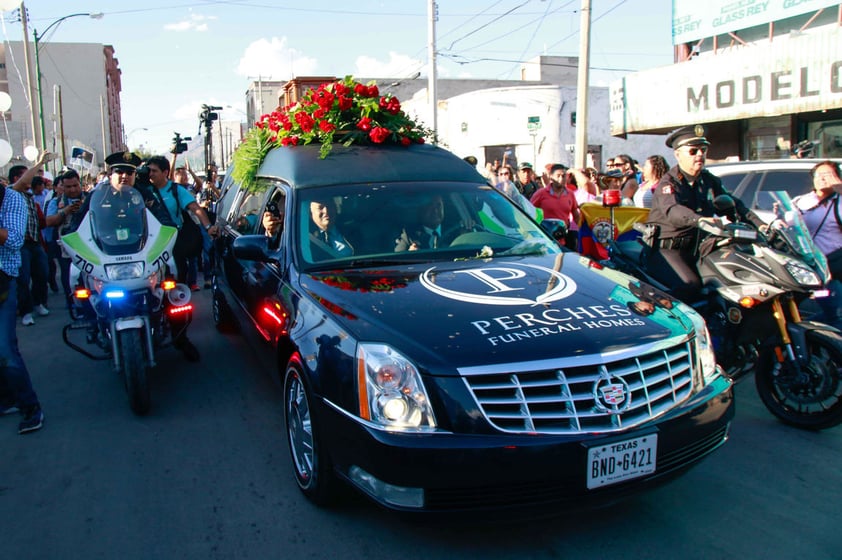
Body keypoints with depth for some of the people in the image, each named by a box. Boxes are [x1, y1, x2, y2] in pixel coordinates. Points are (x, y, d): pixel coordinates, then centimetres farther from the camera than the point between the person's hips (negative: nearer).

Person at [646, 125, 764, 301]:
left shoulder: (709, 180, 14)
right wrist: (698, 219, -48)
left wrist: (759, 224, 0)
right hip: (668, 249, -7)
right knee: (690, 286, -30)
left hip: (697, 249, 7)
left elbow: (732, 204, 15)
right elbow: (671, 210, -28)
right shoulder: (668, 183, -8)